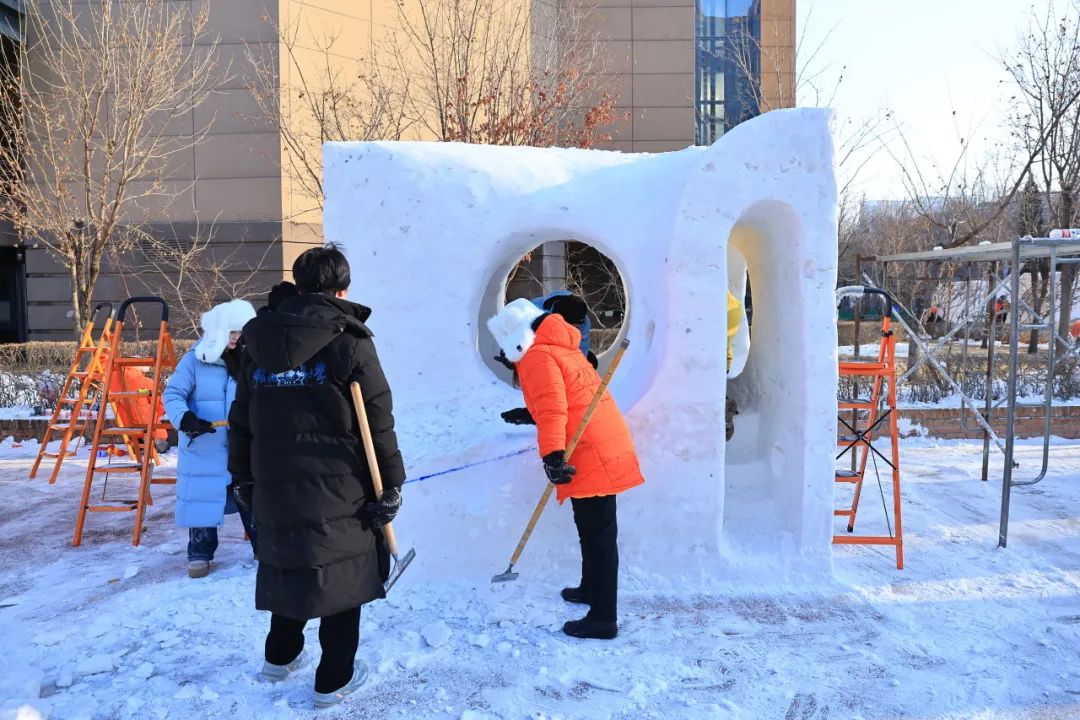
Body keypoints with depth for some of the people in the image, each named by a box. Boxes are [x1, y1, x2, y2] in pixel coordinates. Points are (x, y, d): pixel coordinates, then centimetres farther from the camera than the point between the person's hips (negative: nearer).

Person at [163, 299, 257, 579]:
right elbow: (172, 394, -9)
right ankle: (199, 554, 20)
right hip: (203, 448, -2)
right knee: (202, 498, 5)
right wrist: (184, 418, -25)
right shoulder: (194, 360, -7)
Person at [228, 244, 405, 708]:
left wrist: (243, 478, 22)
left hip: (275, 486, 5)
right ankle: (334, 680, 19)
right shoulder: (349, 342, -10)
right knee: (343, 574, 9)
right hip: (340, 490, -5)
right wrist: (391, 484, -5)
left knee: (289, 565, 23)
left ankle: (279, 657, 39)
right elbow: (379, 424, -12)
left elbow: (241, 421, 11)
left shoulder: (261, 344, 6)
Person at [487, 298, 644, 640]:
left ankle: (603, 618, 0)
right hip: (601, 448, 10)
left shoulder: (537, 357, -10)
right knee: (594, 529, 22)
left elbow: (552, 409, -23)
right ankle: (591, 588, 38)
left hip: (590, 455, -10)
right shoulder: (560, 348, 21)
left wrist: (552, 455, -29)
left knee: (596, 533, -6)